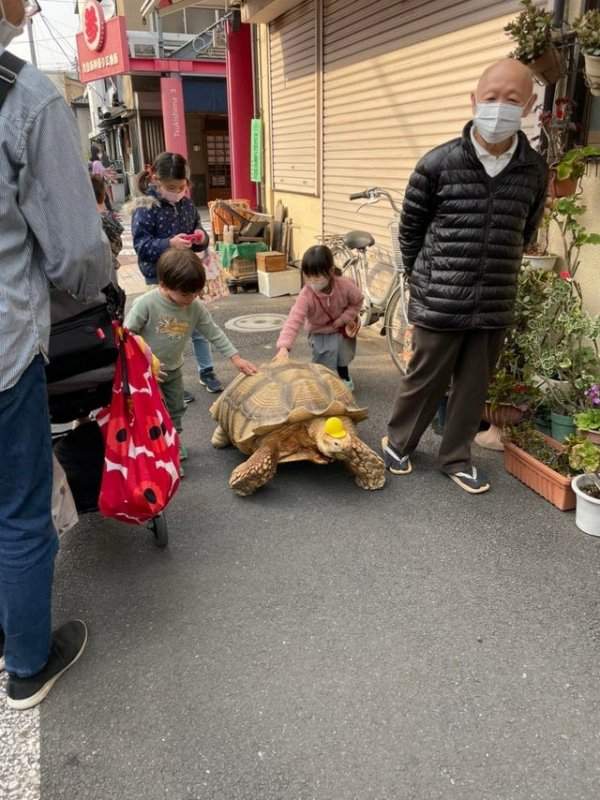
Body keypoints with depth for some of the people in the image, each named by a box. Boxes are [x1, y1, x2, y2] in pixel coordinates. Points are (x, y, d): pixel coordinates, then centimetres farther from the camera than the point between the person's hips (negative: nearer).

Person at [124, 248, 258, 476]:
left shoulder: (196, 308, -11)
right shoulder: (146, 304, -25)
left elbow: (214, 334, -4)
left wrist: (235, 357, -8)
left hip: (173, 370, 5)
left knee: (175, 410, 17)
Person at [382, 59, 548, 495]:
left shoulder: (534, 170, 2)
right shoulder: (438, 163, -8)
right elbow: (410, 229, 2)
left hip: (495, 304, 3)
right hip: (440, 302, -3)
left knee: (474, 384, 12)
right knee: (426, 379, 9)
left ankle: (456, 456, 30)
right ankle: (398, 442, 32)